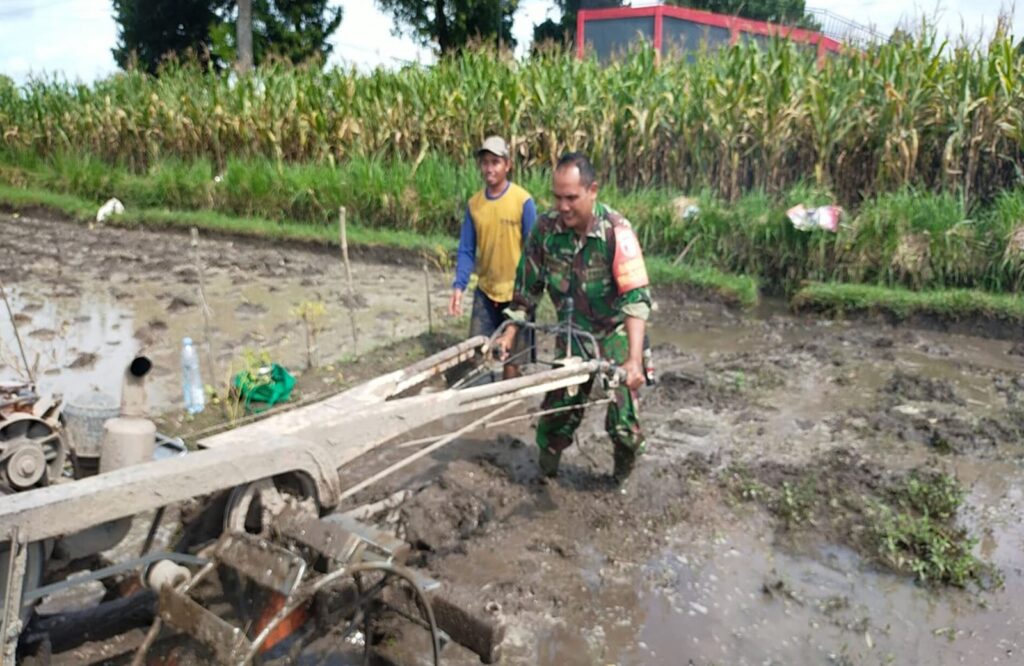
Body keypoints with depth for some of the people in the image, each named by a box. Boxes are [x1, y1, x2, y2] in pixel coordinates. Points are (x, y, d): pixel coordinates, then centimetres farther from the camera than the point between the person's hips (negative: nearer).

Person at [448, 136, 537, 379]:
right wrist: (459, 286, -8)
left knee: (512, 356, 5)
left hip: (516, 292, -4)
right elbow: (467, 250, 4)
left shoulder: (523, 201, -12)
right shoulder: (474, 203, 0)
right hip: (485, 291, 4)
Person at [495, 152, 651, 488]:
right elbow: (527, 284, 0)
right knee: (558, 409, 9)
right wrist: (510, 333, -2)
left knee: (621, 418, -3)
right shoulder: (546, 227, -13)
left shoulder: (616, 230, -24)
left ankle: (624, 473, 29)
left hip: (615, 336, -3)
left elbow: (636, 296, -30)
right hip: (571, 336, 3)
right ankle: (546, 470, 35)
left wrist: (634, 360, -39)